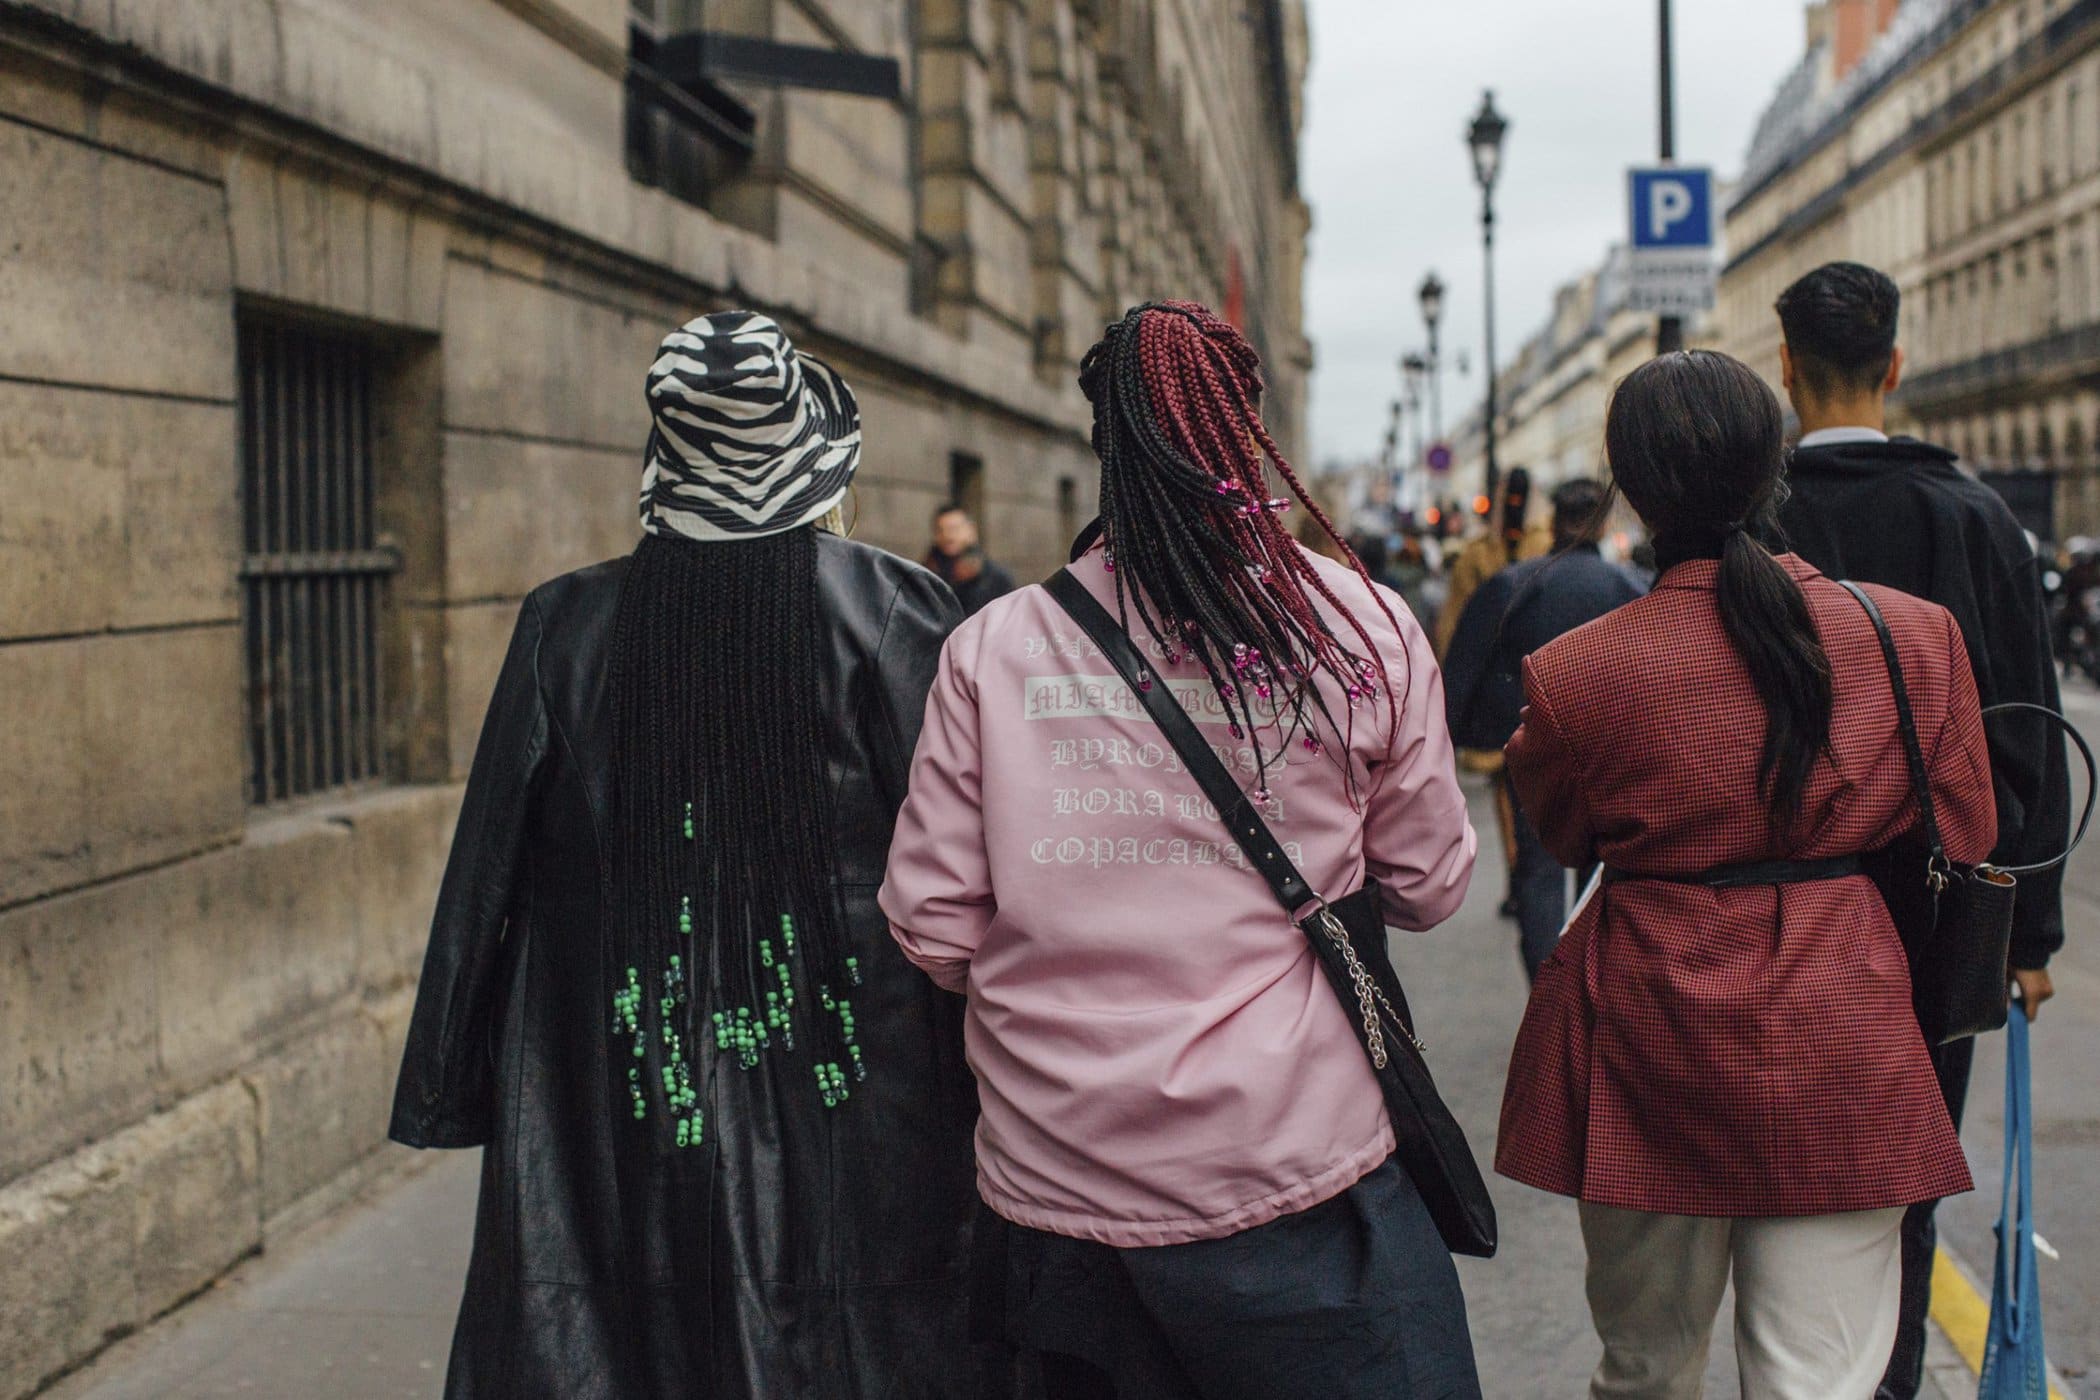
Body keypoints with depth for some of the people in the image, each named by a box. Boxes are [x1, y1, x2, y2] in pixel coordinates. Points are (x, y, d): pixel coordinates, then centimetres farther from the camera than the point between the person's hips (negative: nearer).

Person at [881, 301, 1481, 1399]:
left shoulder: (990, 648, -5)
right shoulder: (1363, 629, -8)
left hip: (1051, 1177, 3)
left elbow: (931, 929, -4)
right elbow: (1428, 887, 2)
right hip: (1293, 1179, -2)